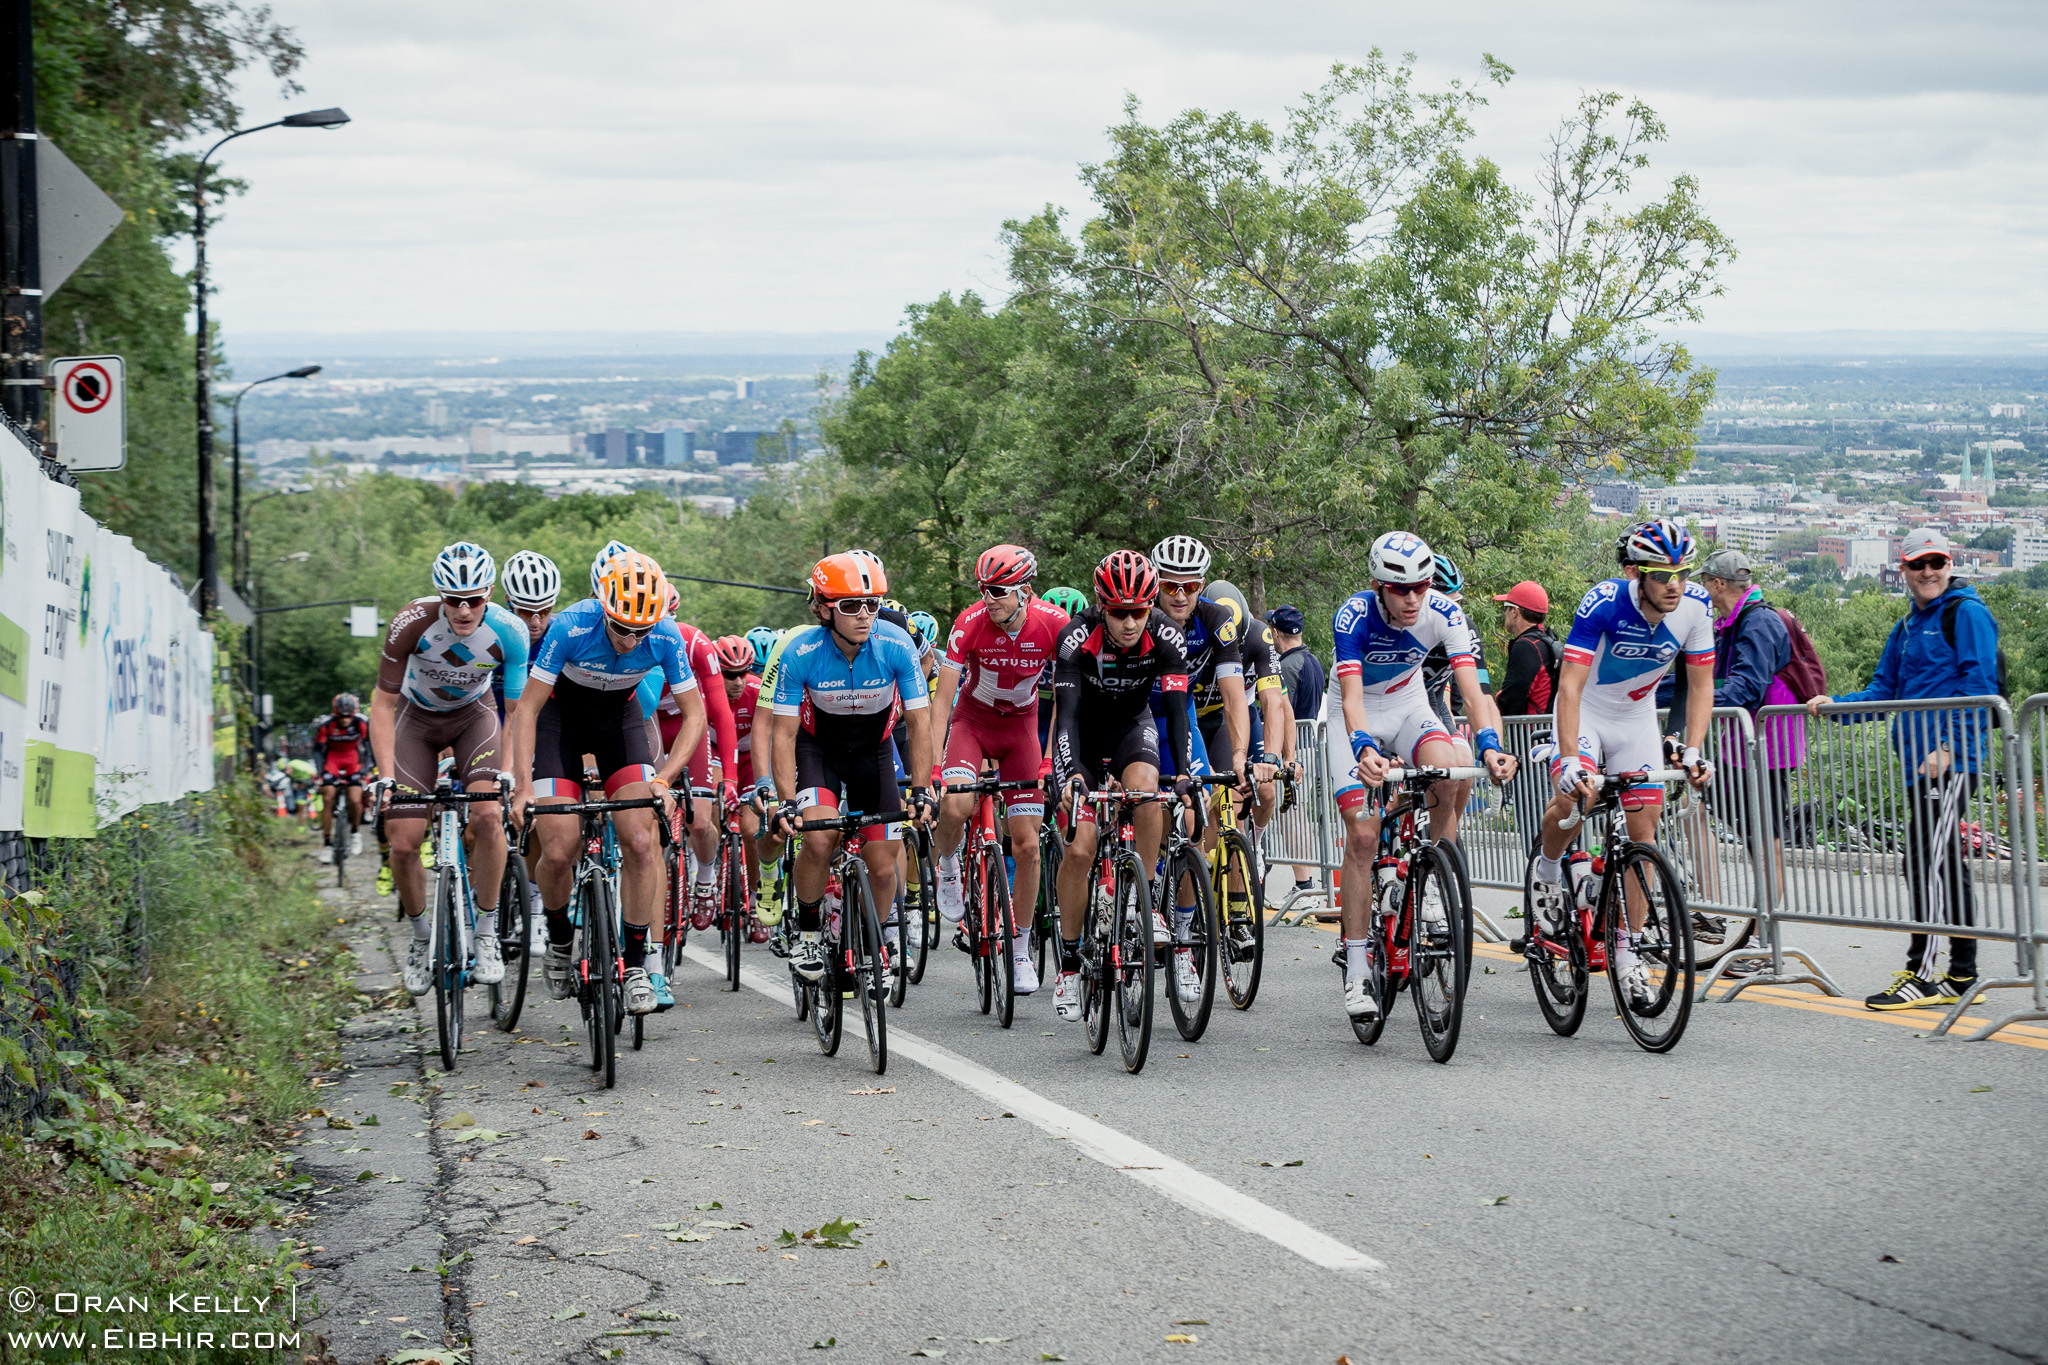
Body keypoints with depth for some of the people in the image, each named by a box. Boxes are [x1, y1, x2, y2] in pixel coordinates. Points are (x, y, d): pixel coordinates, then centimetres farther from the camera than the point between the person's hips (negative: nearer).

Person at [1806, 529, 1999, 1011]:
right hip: (1919, 760, 9)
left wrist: (1949, 747, -20)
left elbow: (1978, 685, -13)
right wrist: (1835, 705, 5)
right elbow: (1884, 690, 22)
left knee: (1923, 864, -12)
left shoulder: (1967, 613, -6)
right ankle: (1962, 975, 16)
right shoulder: (1909, 626, 20)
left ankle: (1922, 973, -9)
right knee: (1947, 862, 11)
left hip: (1950, 759, -9)